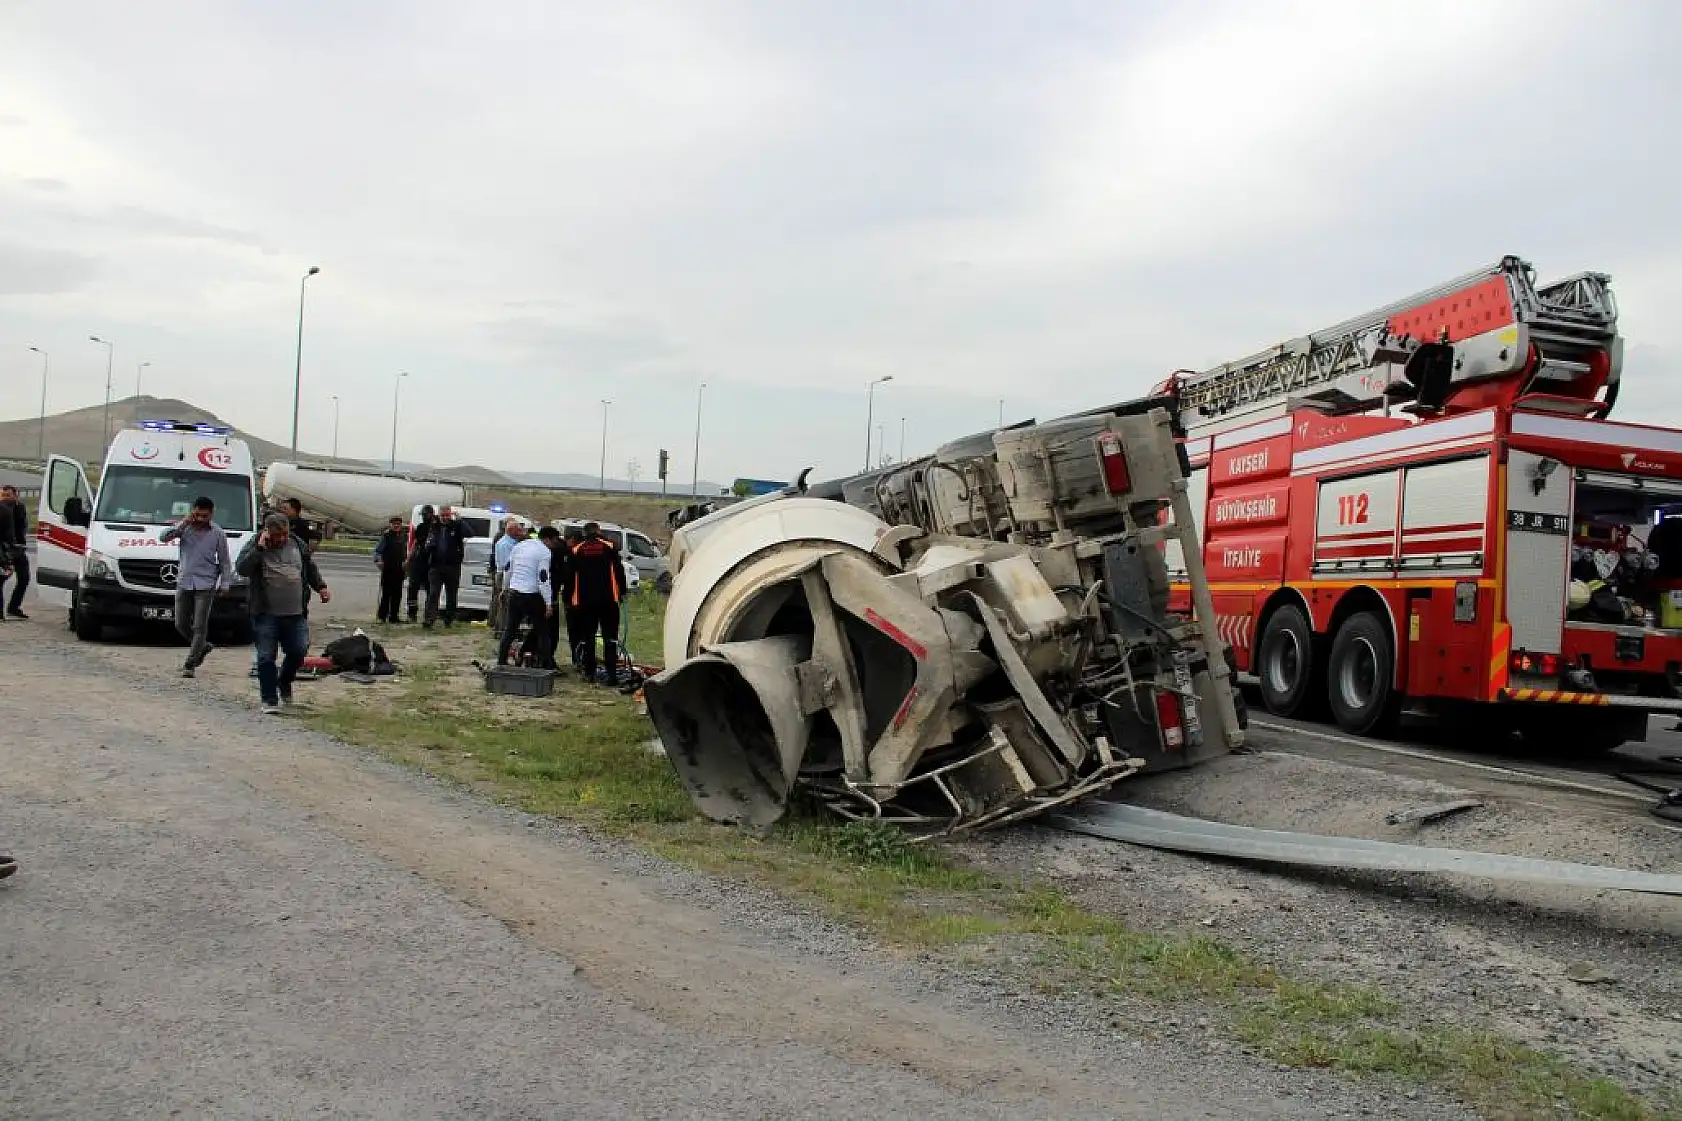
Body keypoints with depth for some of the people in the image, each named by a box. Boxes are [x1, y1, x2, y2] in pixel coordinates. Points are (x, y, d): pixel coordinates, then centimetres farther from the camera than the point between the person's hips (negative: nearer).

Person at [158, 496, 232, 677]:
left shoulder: (218, 533, -1)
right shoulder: (185, 527, 3)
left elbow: (224, 562, 4)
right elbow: (163, 537, -8)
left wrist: (224, 584, -2)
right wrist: (183, 524, -16)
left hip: (205, 584, -3)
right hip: (184, 582, 3)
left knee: (199, 626, -5)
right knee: (181, 624, 9)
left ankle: (190, 665, 0)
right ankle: (203, 646, 32)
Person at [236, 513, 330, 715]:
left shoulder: (297, 544, 10)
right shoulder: (255, 546, -1)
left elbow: (310, 569, 23)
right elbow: (241, 569, -17)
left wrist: (321, 587, 13)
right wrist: (260, 548, -21)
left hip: (295, 615, 3)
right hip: (265, 615, -3)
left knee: (299, 651, 2)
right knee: (266, 658, -1)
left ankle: (284, 681, 30)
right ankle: (269, 700, 7)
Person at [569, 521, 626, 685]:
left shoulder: (576, 550, 4)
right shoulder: (609, 547, 1)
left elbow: (570, 575, 5)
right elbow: (619, 571, 1)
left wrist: (569, 597, 12)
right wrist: (622, 591, 10)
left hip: (585, 600, 1)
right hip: (608, 599, -1)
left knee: (587, 637, 12)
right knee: (610, 638, 1)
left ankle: (589, 672, 13)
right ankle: (612, 675, -5)